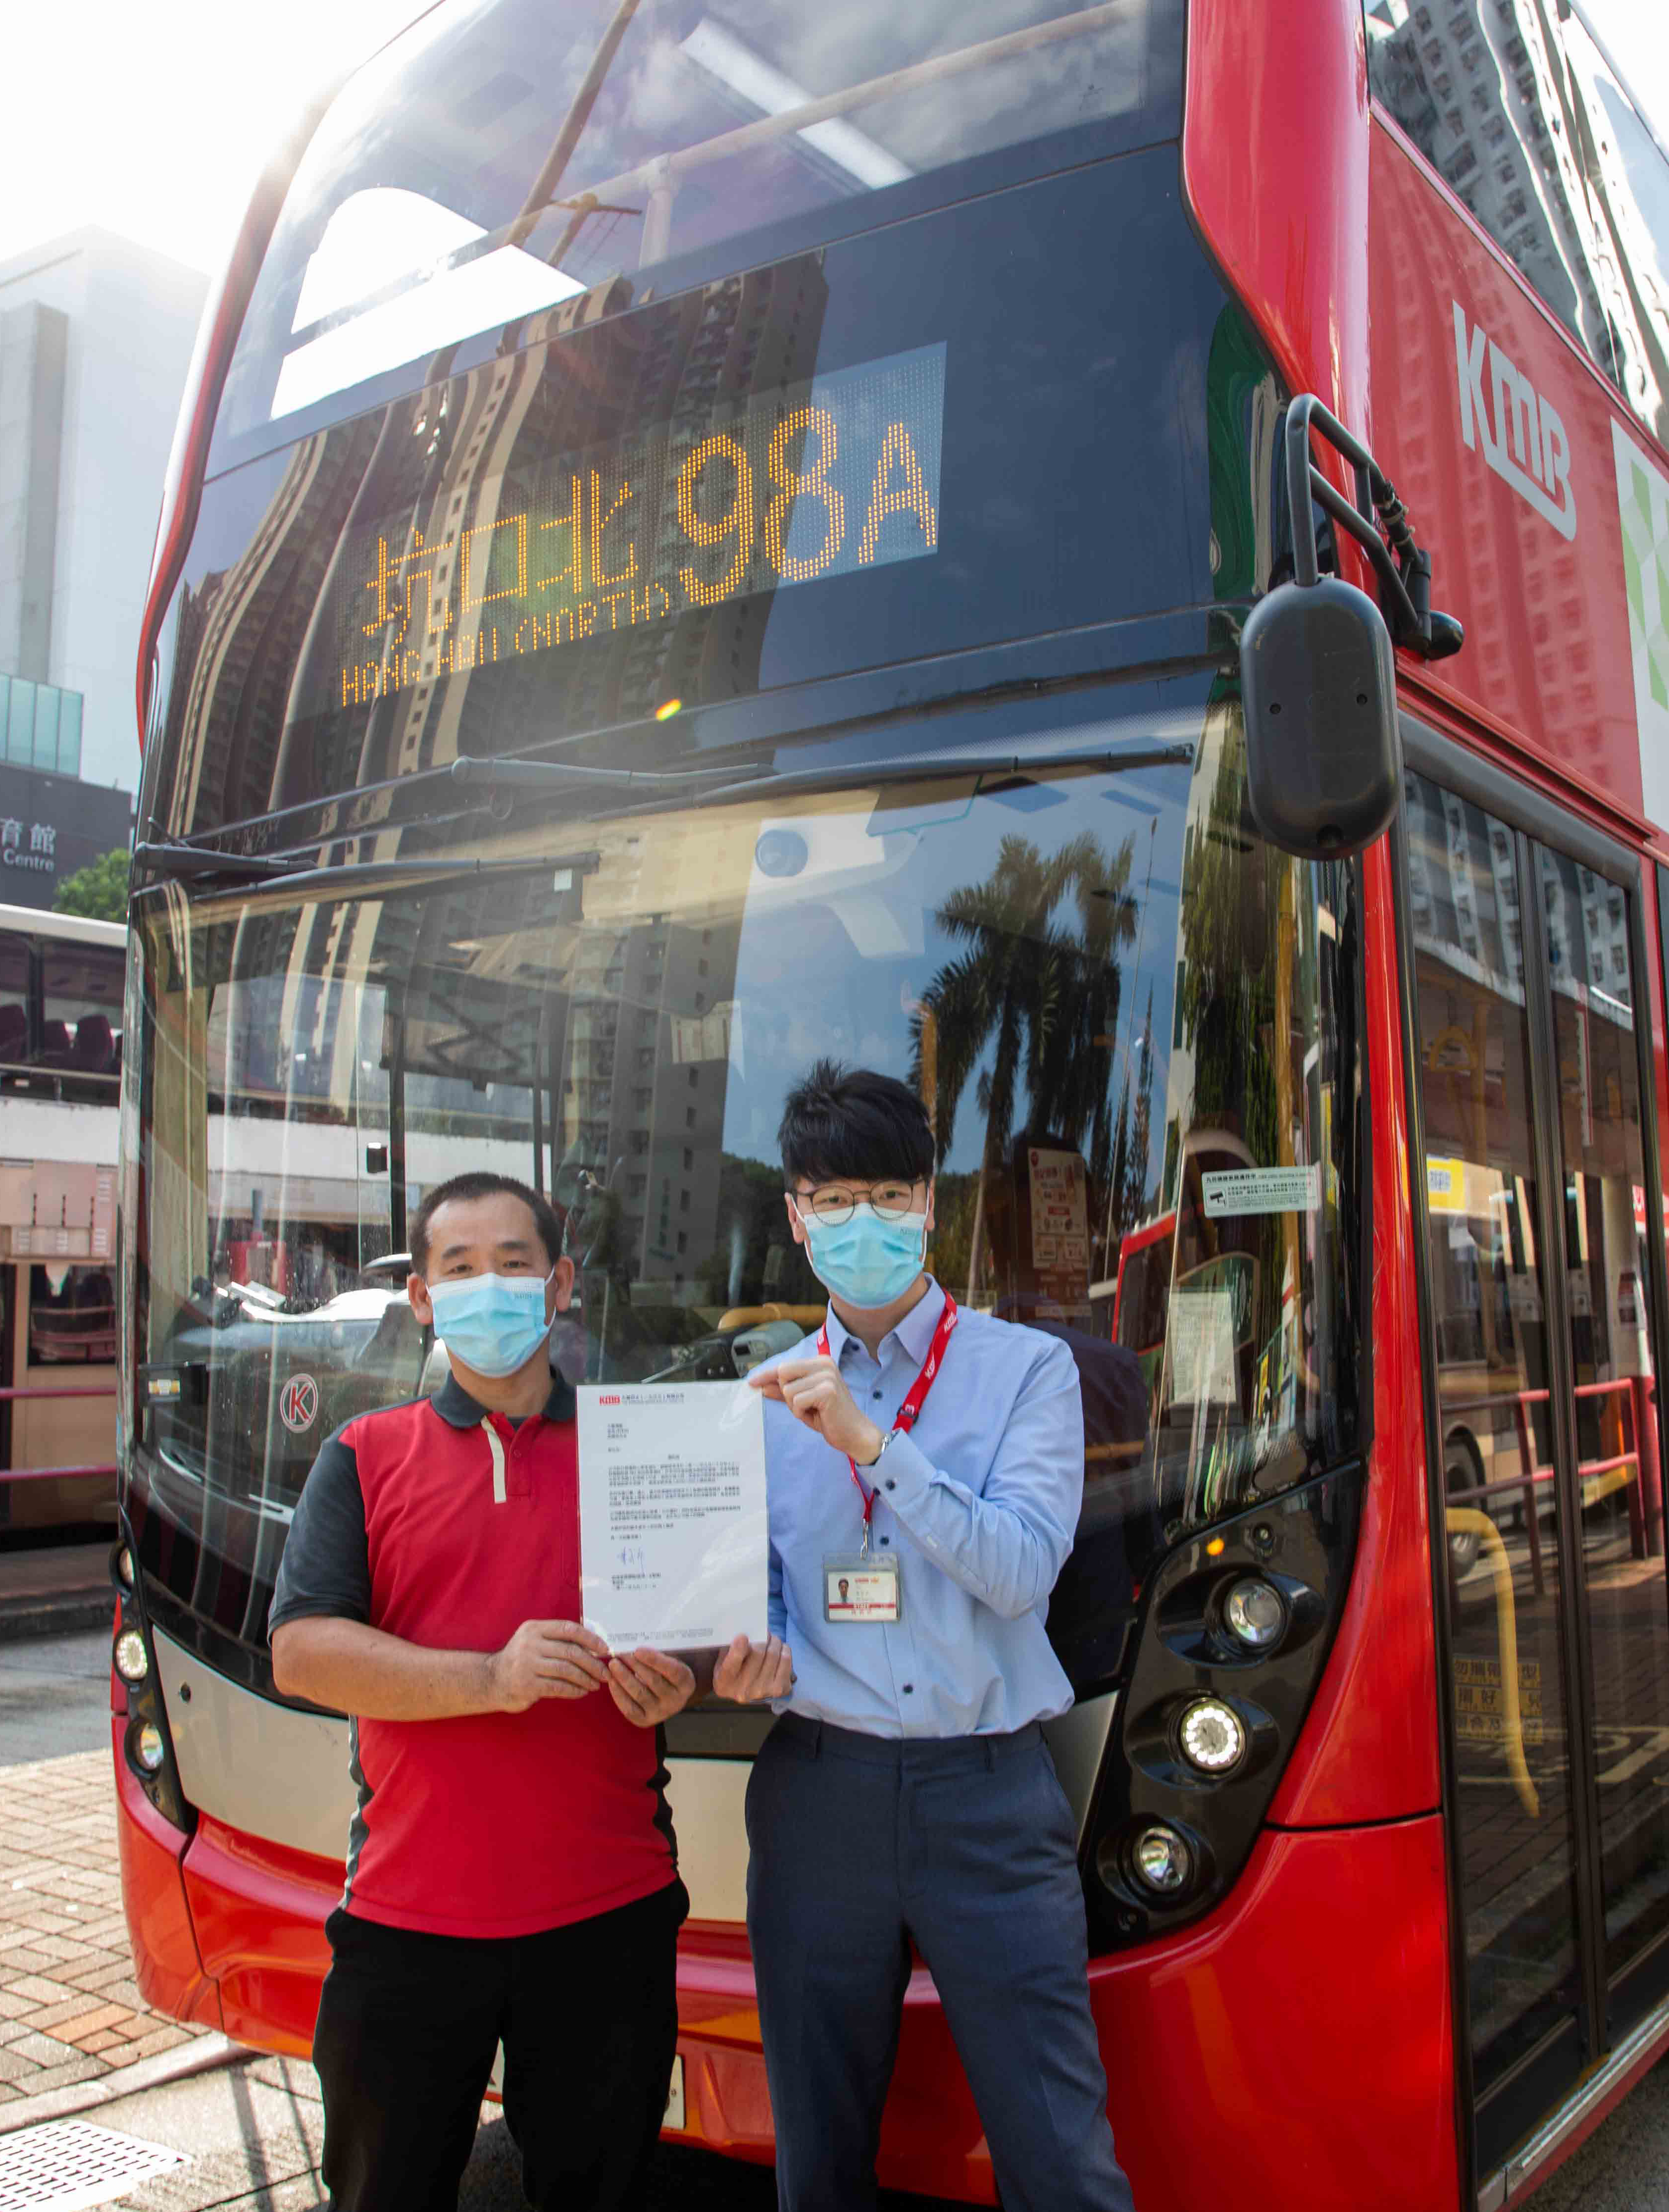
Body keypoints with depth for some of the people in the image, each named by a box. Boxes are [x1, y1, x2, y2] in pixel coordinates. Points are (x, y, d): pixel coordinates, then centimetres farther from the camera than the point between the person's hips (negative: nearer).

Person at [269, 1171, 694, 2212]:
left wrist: (674, 1683, -12)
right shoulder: (365, 1456, 5)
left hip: (610, 1915, 1)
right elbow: (302, 1653, -6)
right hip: (409, 1918, 0)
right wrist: (489, 1678, -18)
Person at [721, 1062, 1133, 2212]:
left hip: (987, 1789, -2)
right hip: (818, 1791, 3)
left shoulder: (1028, 1368, 2)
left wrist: (870, 1442, -17)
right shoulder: (770, 1395, 11)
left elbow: (1021, 1570, -11)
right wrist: (746, 1656, -10)